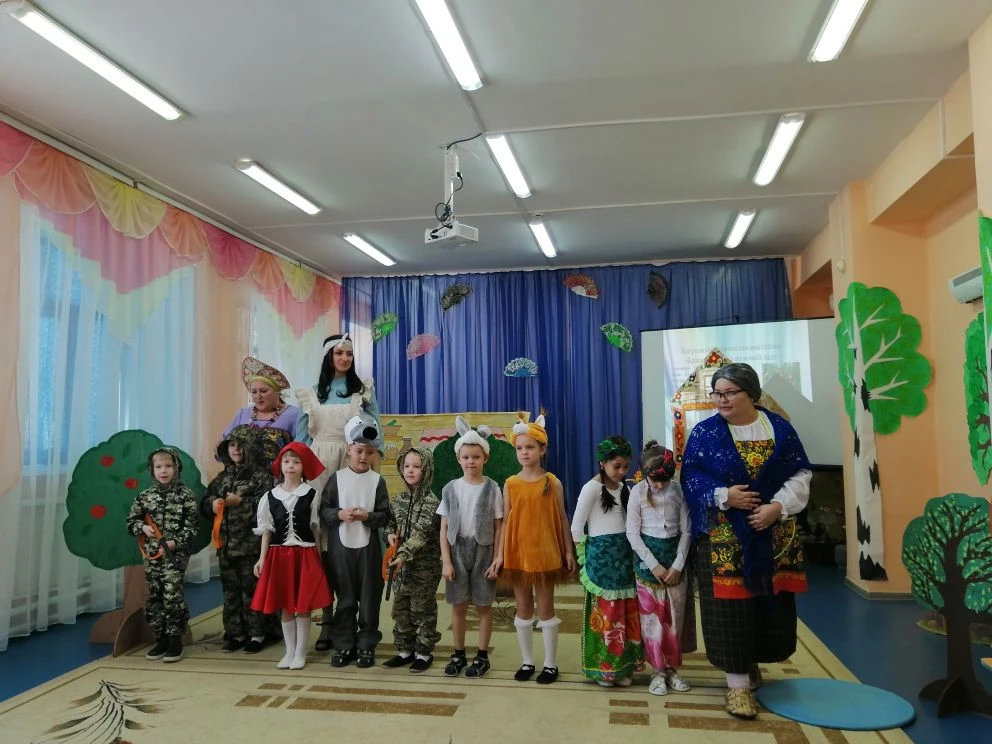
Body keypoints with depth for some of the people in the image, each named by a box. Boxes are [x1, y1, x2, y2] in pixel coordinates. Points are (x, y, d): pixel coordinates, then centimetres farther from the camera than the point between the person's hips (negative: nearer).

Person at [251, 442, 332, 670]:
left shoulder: (312, 495, -3)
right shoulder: (270, 497, 3)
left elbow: (316, 529, 2)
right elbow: (267, 530, 5)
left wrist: (318, 556, 0)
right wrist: (262, 558, 0)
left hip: (305, 554, -2)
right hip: (278, 555, 2)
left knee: (303, 605, 3)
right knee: (284, 605, 9)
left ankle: (300, 653, 14)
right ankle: (289, 651, 21)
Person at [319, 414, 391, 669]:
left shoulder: (377, 480, -1)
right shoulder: (337, 478, 0)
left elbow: (385, 515, -1)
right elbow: (323, 510, 2)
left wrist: (367, 516, -19)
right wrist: (339, 514, -16)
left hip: (368, 547, 0)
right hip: (340, 546, 0)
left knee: (369, 598, 7)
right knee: (344, 598, 10)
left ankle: (367, 645, 19)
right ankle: (344, 645, 21)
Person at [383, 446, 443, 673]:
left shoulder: (431, 502, -13)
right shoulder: (399, 500, 6)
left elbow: (421, 533, -22)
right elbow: (391, 523, 21)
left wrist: (403, 555, -30)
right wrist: (391, 534, -1)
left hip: (424, 566, -6)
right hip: (400, 563, 6)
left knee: (423, 610, 5)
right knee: (400, 609, 14)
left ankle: (424, 652, 18)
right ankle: (405, 650, 28)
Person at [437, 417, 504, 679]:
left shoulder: (492, 489, -4)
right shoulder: (450, 489, 1)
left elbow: (498, 527, -2)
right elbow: (444, 527, 2)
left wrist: (497, 558, -7)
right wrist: (446, 560, -3)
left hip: (483, 550, -1)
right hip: (458, 550, 2)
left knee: (484, 605, 6)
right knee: (458, 605, 8)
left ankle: (482, 656, 19)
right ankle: (459, 654, 22)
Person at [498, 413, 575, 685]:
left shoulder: (553, 483, -3)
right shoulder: (510, 484, 0)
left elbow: (562, 519, 1)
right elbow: (505, 521, 1)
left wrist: (569, 552, 0)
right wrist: (500, 554, -2)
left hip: (546, 553, -2)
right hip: (517, 553, 2)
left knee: (546, 609, 7)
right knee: (523, 609, 11)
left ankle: (550, 664, 20)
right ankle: (527, 661, 25)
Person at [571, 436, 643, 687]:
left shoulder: (624, 489, 10)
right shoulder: (592, 488, -10)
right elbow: (576, 527, -9)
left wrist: (629, 552, 7)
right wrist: (586, 557, -2)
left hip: (625, 555, 6)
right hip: (601, 554, -6)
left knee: (627, 612, 7)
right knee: (605, 611, -1)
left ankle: (624, 666, 16)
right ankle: (603, 667, 10)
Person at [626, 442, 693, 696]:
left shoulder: (679, 491, -4)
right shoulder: (638, 492, -8)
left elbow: (686, 530, 0)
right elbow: (632, 533, -8)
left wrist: (678, 565, -8)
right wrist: (654, 565, -11)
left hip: (674, 554, 2)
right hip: (647, 556, -2)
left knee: (675, 616, 6)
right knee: (651, 616, 2)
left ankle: (672, 668, 20)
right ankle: (658, 671, 13)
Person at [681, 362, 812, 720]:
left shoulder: (780, 428, 2)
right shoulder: (704, 432, -2)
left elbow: (800, 474, 2)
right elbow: (690, 478, -4)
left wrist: (777, 507, -12)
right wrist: (724, 496, -19)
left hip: (773, 533, 3)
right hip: (723, 535, -2)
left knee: (771, 601, 9)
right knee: (730, 604, -3)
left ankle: (751, 662, 32)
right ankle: (738, 682, 7)